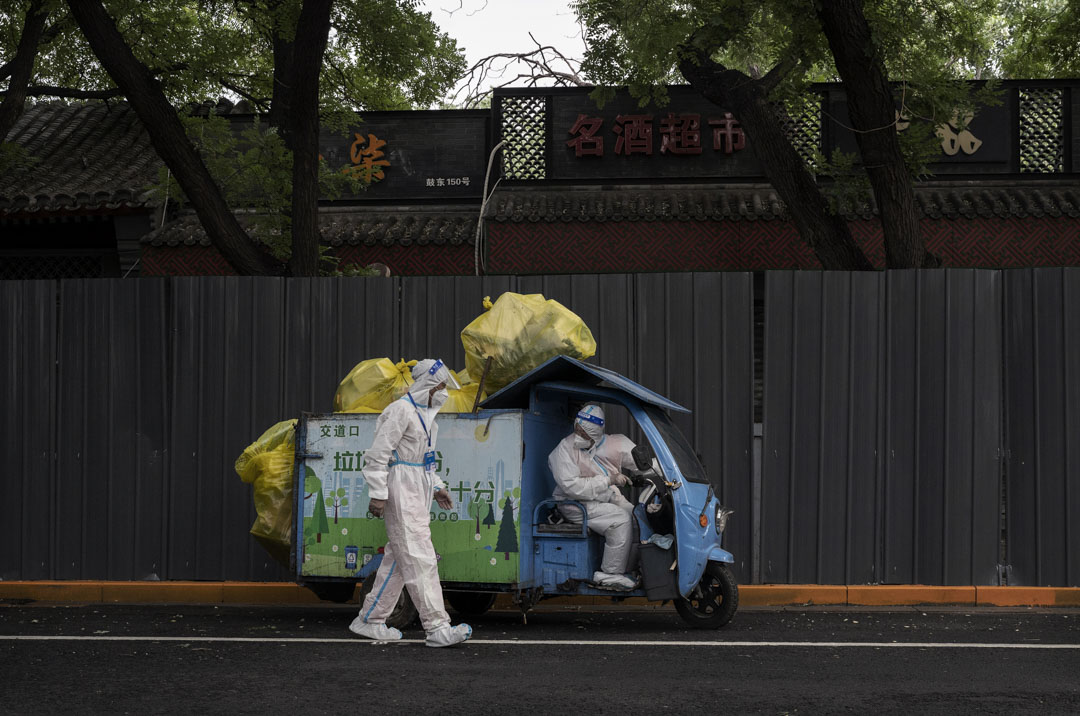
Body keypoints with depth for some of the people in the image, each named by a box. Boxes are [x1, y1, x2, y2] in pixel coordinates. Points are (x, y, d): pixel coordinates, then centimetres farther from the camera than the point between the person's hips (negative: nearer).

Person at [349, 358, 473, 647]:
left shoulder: (423, 413, 20)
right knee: (419, 558, -13)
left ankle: (369, 620, 17)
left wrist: (437, 486, 22)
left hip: (418, 492, 11)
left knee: (398, 557, 11)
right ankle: (437, 628, -17)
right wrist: (378, 494, -21)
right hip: (402, 488, -11)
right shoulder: (401, 410, -12)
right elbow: (378, 453, -17)